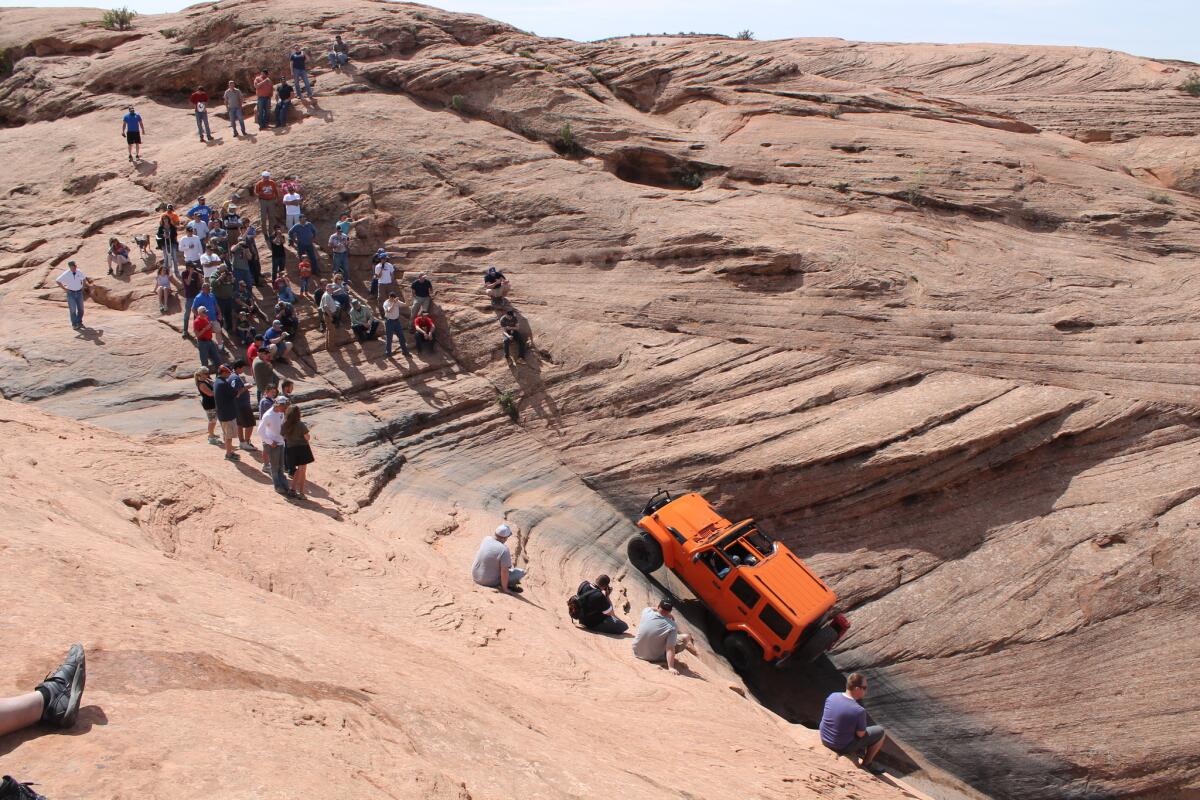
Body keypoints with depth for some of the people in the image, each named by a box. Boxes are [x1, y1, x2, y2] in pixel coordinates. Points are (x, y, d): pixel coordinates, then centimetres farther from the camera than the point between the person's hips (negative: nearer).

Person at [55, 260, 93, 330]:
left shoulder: (79, 272, -5)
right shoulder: (66, 274, -14)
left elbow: (84, 278, 17)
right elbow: (57, 281, -7)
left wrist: (83, 286, 8)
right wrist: (64, 288, -8)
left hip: (79, 292, 3)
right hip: (71, 293, -3)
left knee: (80, 309, 8)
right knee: (73, 309, -6)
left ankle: (79, 322, 25)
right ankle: (74, 324, 2)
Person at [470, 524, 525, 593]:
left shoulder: (486, 539, -6)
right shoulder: (504, 550, -28)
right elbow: (504, 572, -26)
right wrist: (504, 589, -12)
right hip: (490, 582, -7)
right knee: (521, 572, -2)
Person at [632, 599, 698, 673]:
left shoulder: (646, 612, -18)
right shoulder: (672, 627, -28)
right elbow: (670, 649, -29)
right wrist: (671, 667, -26)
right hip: (656, 657, -4)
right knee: (686, 637, 3)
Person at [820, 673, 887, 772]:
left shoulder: (832, 696, -11)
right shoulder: (859, 711, -28)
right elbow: (861, 734, -16)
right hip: (843, 748, -6)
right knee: (880, 732, 9)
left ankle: (858, 750, 29)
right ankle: (866, 765, 20)